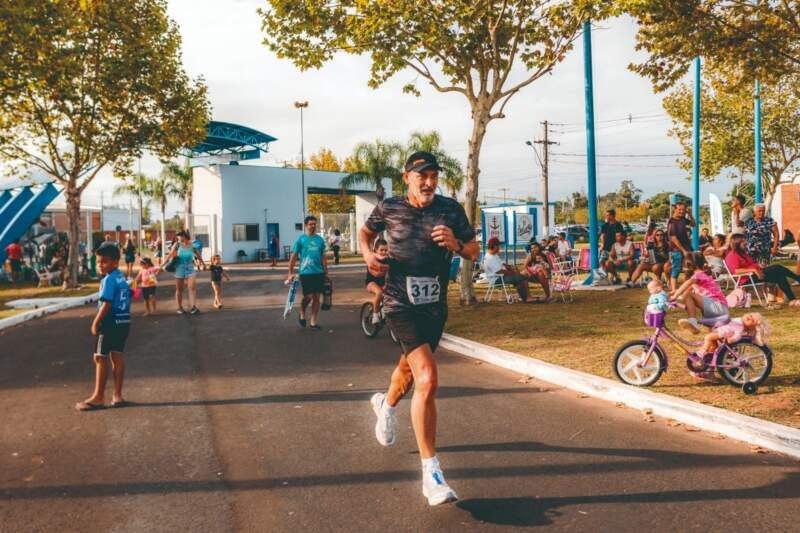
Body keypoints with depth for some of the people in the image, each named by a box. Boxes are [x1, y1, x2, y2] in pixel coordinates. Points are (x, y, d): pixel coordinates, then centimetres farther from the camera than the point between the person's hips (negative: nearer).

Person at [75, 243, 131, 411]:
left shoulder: (108, 279, -16)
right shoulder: (122, 278, 11)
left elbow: (106, 304, -22)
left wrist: (96, 322, -14)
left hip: (111, 323, -9)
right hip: (124, 322, 9)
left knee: (100, 358, 0)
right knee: (117, 356, 10)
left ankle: (98, 396, 5)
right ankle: (117, 395, 12)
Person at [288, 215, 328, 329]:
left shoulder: (320, 240, 9)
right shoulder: (301, 239, -1)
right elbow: (293, 257, -1)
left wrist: (326, 272, 13)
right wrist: (291, 273, -4)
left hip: (319, 273, 4)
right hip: (306, 272, -4)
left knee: (316, 297, 4)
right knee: (309, 296, -8)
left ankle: (313, 322, 12)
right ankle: (302, 313, 22)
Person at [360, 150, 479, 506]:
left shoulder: (450, 209, -2)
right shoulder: (389, 208, -4)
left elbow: (474, 253, 2)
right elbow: (366, 232, 15)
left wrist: (456, 245, -20)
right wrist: (368, 254, -6)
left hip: (435, 305, 4)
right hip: (401, 304, -4)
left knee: (411, 367, 26)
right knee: (428, 378, -21)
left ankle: (386, 404, 63)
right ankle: (431, 473, -15)